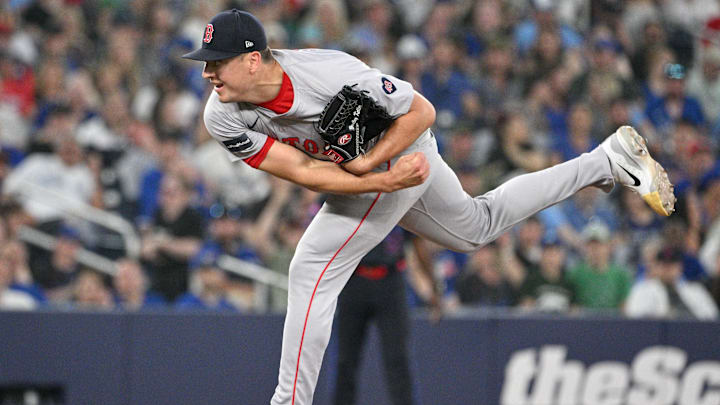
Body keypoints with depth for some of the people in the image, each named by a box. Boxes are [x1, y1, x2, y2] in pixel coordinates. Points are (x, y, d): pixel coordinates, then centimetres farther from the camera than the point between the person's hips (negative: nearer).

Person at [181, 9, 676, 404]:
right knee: (478, 226, 27)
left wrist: (365, 164, -32)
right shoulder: (223, 117, -23)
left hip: (401, 153, -7)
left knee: (312, 269, -17)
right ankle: (607, 160, 40)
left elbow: (422, 112, -23)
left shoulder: (330, 73, -38)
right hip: (363, 176, 7)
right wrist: (384, 182, -35)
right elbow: (302, 171, -25)